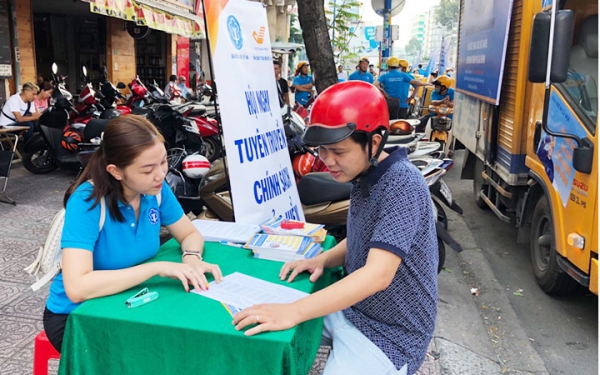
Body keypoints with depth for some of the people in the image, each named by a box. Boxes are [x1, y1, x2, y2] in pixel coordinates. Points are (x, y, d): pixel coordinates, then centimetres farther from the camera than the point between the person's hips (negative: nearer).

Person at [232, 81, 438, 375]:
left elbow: (377, 275, -34)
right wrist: (322, 260, -5)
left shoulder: (402, 185, -26)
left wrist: (292, 311, -37)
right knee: (268, 332, 13)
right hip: (352, 307, 9)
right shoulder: (364, 177, 4)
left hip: (389, 334, -9)